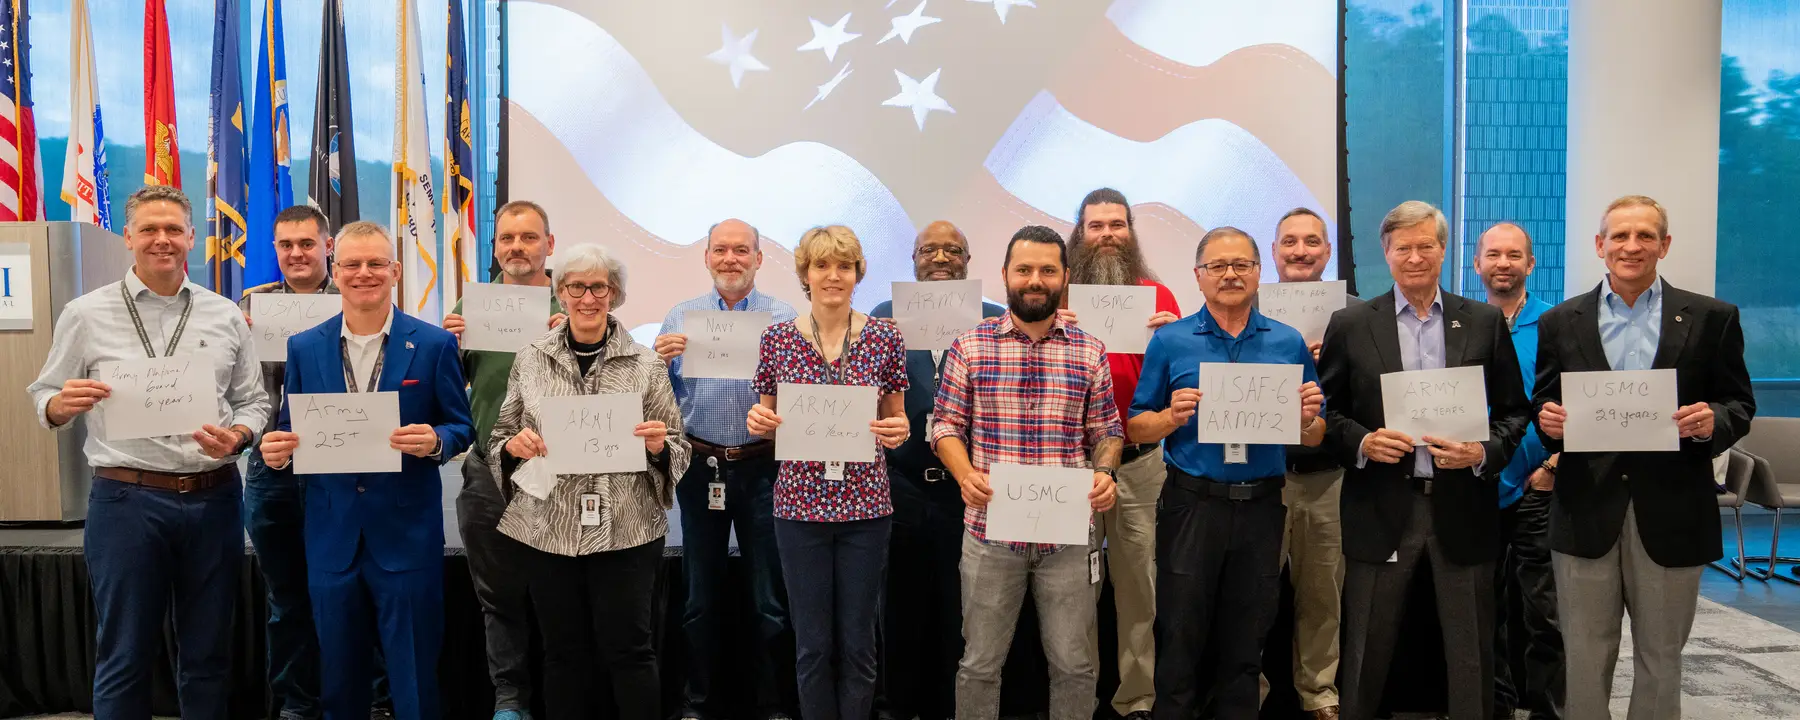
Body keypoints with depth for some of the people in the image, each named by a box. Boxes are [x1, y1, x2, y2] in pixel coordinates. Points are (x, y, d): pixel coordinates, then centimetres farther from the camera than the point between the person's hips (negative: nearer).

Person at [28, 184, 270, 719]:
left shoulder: (226, 316, 7)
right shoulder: (86, 315, 3)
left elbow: (254, 401, 11)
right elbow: (43, 399, 6)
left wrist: (236, 436, -10)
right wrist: (62, 405, -17)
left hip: (213, 498, 2)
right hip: (126, 499, -2)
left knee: (208, 655, 12)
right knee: (125, 657, 8)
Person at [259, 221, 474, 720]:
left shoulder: (433, 344, -3)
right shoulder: (304, 348, 6)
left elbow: (460, 427, 1)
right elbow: (293, 431, 10)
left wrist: (435, 442, -20)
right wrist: (277, 450, -12)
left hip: (407, 535, -3)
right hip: (331, 536, 3)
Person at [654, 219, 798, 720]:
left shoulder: (784, 319, 3)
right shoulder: (681, 318, 9)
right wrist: (661, 361, -11)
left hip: (763, 466, -2)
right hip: (700, 465, 2)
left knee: (771, 595, 3)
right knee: (703, 594, 11)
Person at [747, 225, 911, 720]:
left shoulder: (885, 338, 0)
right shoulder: (777, 338, 1)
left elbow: (896, 419, 9)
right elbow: (766, 421, 9)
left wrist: (897, 432, -13)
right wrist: (757, 422, -13)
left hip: (865, 505, 0)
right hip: (800, 503, 0)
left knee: (857, 642, 8)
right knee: (812, 643, 8)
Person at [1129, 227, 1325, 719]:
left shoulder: (1289, 343, 6)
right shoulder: (1170, 340, 1)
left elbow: (1313, 439, 9)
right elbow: (1136, 429, 2)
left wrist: (1307, 417, -12)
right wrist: (1174, 416, -18)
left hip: (1262, 507, 2)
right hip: (1191, 505, -2)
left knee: (1245, 643, 13)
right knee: (1180, 641, 4)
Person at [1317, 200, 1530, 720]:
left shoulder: (1485, 322, 5)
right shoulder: (1350, 325, 2)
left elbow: (1514, 411, 7)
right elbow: (1326, 412, 4)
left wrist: (1483, 453, -11)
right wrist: (1363, 442, -14)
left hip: (1463, 507, 1)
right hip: (1380, 509, -1)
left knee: (1472, 655, 10)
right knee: (1367, 652, 9)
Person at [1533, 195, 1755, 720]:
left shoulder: (1711, 319, 3)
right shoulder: (1560, 323, 5)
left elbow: (1740, 406, 4)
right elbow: (1544, 409, 8)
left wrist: (1714, 421, -17)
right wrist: (1546, 421, -14)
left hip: (1670, 515, 0)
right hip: (1586, 514, 1)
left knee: (1660, 658, 12)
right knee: (1585, 660, 9)